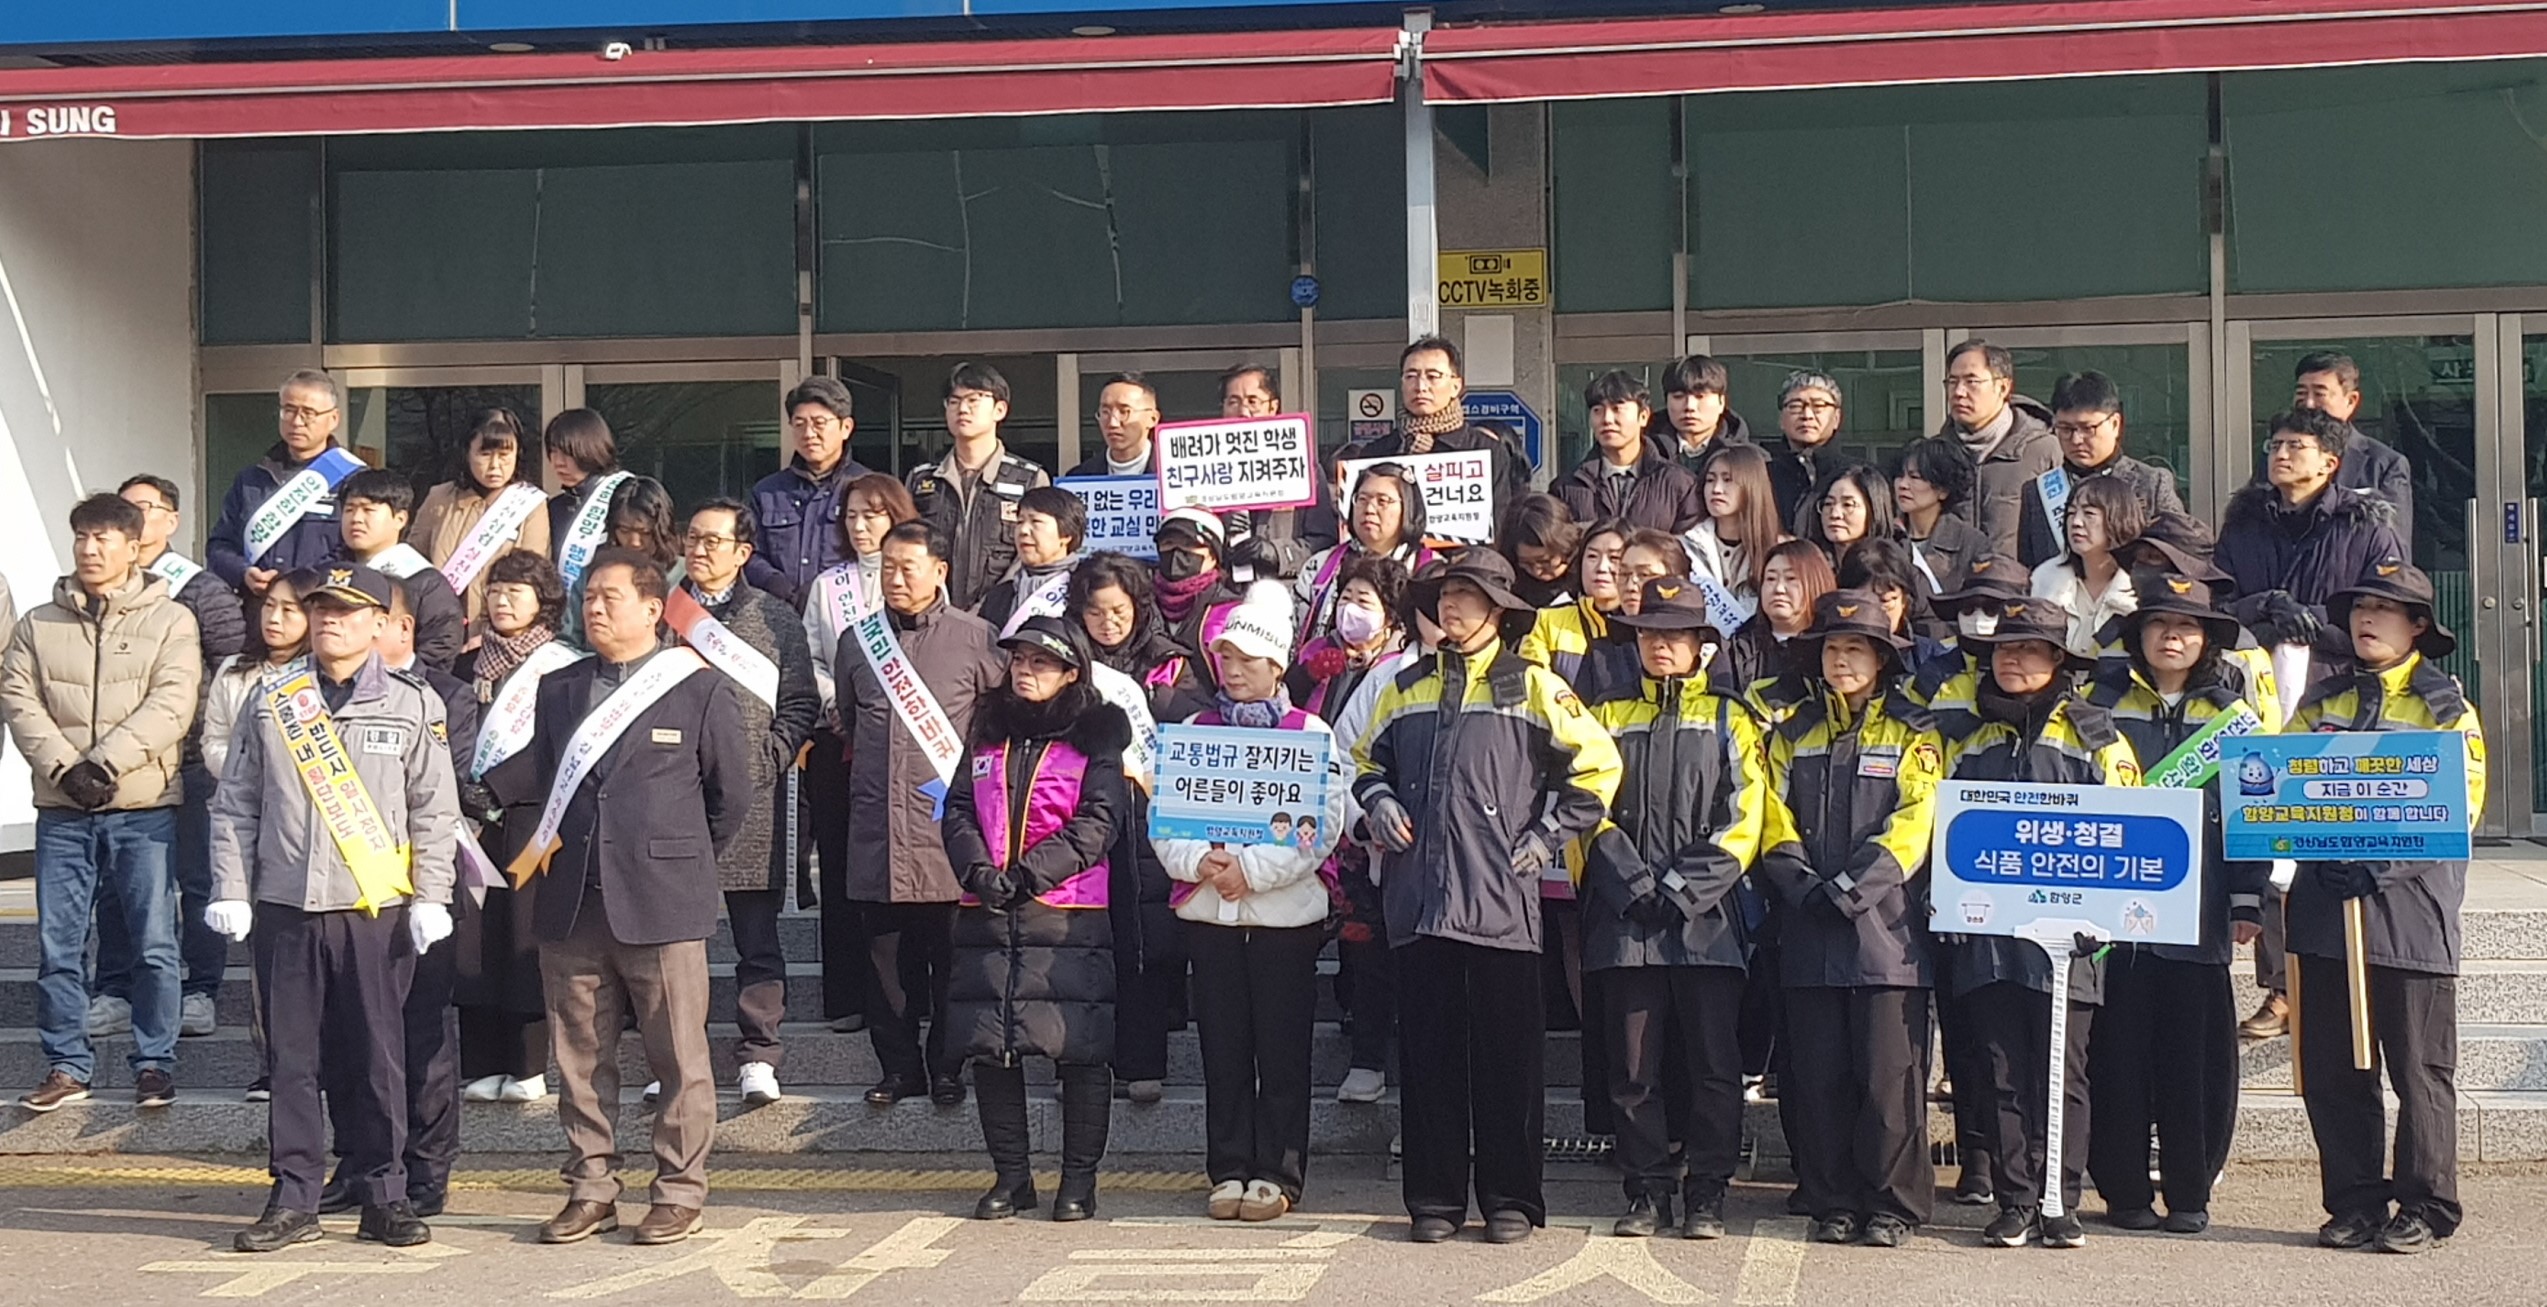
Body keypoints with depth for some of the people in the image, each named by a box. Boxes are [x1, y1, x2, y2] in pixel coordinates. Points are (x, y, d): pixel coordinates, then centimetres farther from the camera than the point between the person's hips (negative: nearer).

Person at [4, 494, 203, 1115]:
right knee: (57, 944, 4)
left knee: (154, 943, -1)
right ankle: (66, 1065, 14)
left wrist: (105, 762, -17)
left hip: (143, 808, -3)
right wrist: (62, 767, -12)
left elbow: (170, 704, -8)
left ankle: (154, 1061, 9)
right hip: (62, 811, 3)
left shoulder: (170, 620, 2)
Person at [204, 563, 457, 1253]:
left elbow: (436, 811, 3)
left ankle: (383, 1195, 14)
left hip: (377, 909, -2)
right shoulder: (271, 698, 7)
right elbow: (235, 803, 9)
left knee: (377, 1057, 4)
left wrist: (430, 898, -3)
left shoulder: (412, 703, 2)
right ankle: (293, 1200, 13)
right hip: (286, 907, 2)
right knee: (291, 1057, 6)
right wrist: (230, 891, 2)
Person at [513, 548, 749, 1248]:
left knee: (679, 1058, 0)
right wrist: (548, 851, 14)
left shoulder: (700, 691, 0)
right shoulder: (558, 688, 13)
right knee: (580, 1056, 9)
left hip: (661, 903, -4)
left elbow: (732, 795, 6)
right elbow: (541, 781, 21)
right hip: (570, 902, 4)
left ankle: (680, 1193, 9)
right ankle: (590, 1191, 18)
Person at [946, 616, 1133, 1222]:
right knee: (990, 1047, 5)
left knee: (1080, 1048, -2)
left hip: (1070, 917, -4)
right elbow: (959, 810, 9)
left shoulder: (1095, 735, 0)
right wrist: (979, 872, -10)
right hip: (987, 916, 4)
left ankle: (1079, 1176, 10)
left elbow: (1098, 824, -9)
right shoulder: (988, 731, 15)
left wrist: (1027, 875, -16)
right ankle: (1011, 1175, 17)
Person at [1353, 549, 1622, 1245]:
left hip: (1502, 899, -3)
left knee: (1508, 1056, 0)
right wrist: (1380, 802, 7)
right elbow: (1367, 760, 28)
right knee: (1429, 1051, 5)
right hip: (1418, 896, 4)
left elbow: (1597, 763, 4)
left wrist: (1549, 835, -1)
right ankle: (1435, 1198, 12)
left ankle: (1511, 1199, 8)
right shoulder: (1406, 688, 17)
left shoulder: (1531, 686, 5)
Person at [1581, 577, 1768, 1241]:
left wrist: (1685, 888, -11)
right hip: (1626, 922, 1)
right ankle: (1646, 1192, 11)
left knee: (1712, 1065, 0)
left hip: (1707, 919, -1)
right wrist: (1633, 885, -9)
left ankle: (1707, 1196, 8)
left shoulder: (1729, 720, 10)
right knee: (1634, 1067, 2)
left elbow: (1743, 820, 1)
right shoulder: (1609, 718, 15)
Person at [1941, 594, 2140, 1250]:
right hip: (1986, 933, 3)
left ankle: (2061, 1204, 8)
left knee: (2063, 1075, 0)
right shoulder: (1969, 741, 15)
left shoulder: (2095, 737, 4)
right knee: (2001, 1074, 3)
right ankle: (2014, 1203, 9)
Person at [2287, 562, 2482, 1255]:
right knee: (2331, 1070, 5)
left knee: (2420, 1070, 0)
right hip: (2325, 900, 4)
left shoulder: (2447, 707, 5)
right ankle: (2355, 1204, 15)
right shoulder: (2322, 701, 16)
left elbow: (2461, 806, -5)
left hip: (2410, 905, -4)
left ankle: (2425, 1208, 8)